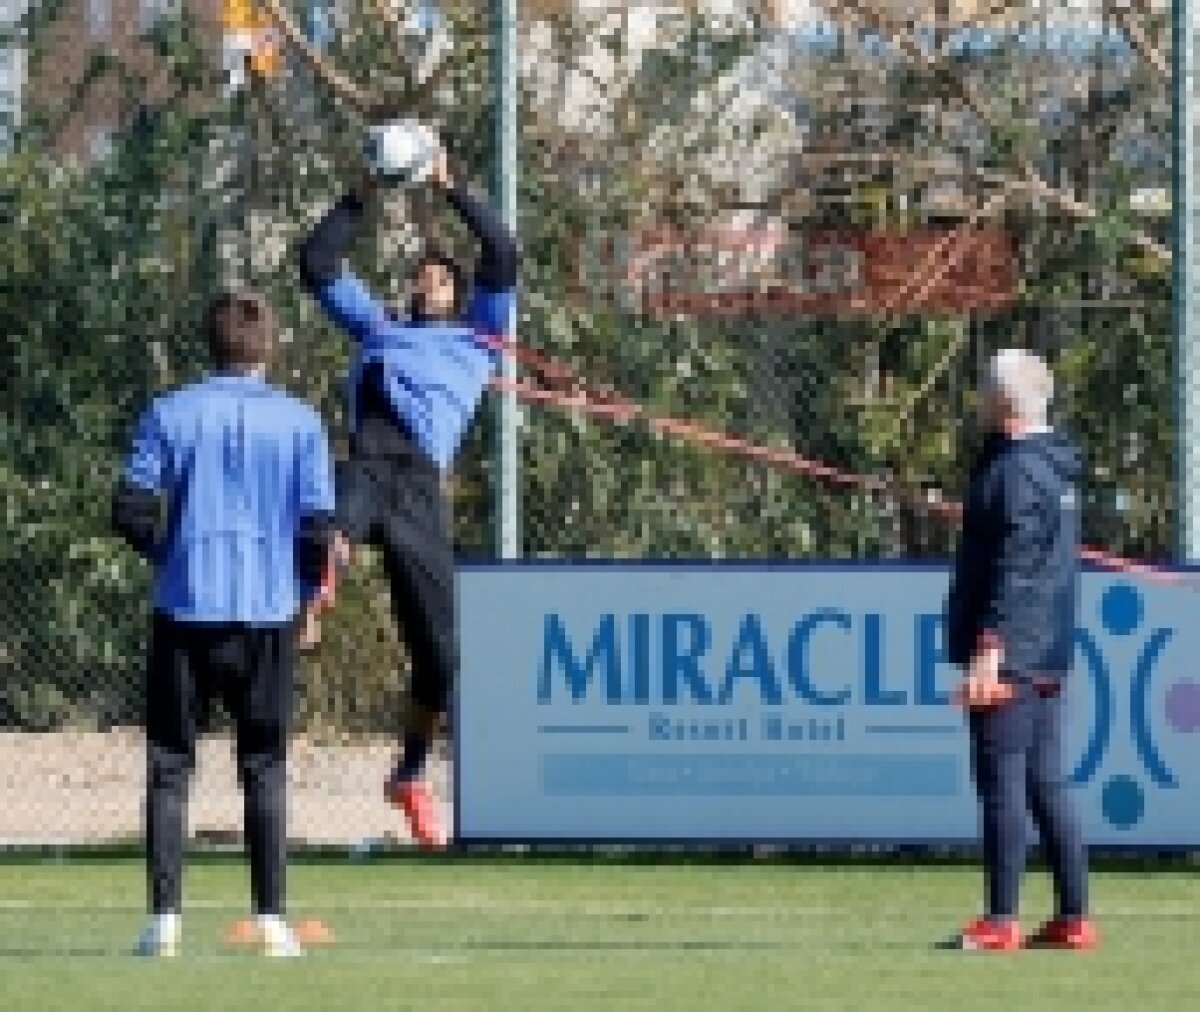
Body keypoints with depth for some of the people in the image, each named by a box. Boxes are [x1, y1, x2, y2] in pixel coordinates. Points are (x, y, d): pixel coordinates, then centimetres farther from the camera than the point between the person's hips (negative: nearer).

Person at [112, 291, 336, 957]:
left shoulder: (171, 414, -1)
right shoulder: (298, 422, -1)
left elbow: (133, 509, -5)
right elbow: (317, 525, -5)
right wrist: (309, 585, 14)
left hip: (186, 605, 0)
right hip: (268, 608, 0)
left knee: (169, 764, 6)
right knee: (264, 766, 8)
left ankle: (165, 917, -2)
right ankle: (270, 919, 1)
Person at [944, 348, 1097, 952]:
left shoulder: (1015, 471, -15)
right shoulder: (1054, 465, 16)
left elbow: (1014, 570, -21)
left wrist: (990, 649, -24)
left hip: (1011, 654, -10)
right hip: (1050, 654, 10)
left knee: (1001, 782, -8)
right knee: (1046, 783, 11)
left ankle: (1001, 920, -9)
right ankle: (1073, 918, 12)